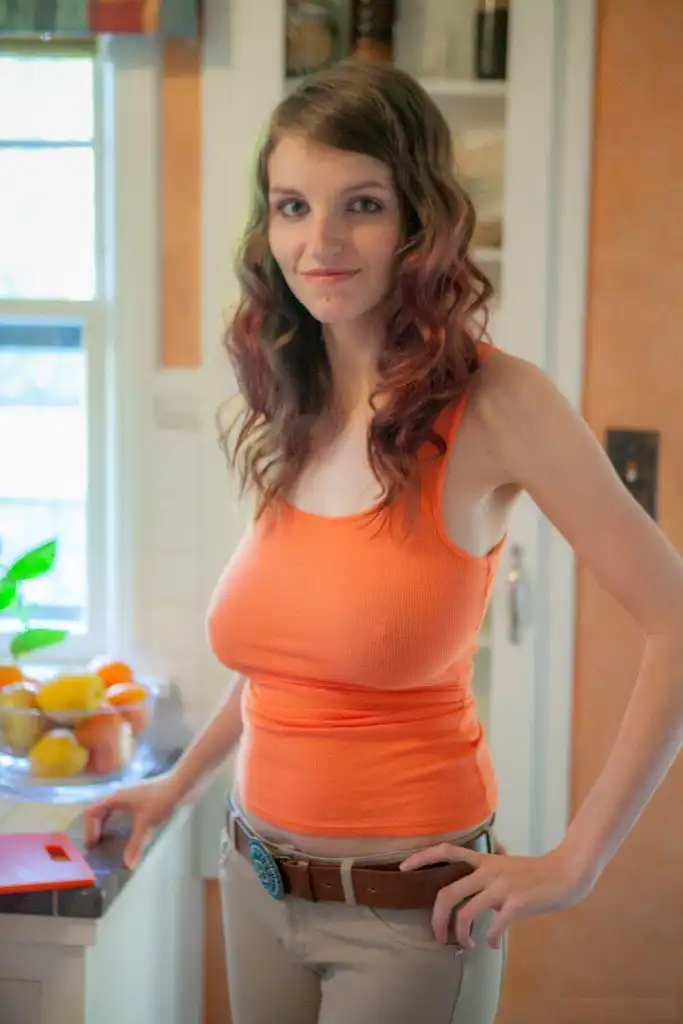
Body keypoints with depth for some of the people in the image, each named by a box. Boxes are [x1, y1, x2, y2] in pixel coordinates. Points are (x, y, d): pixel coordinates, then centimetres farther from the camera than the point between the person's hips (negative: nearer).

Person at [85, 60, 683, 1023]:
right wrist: (178, 784, 18)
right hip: (256, 883, 6)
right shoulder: (290, 412, 2)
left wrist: (575, 861, -16)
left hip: (407, 908, -6)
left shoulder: (492, 404, -17)